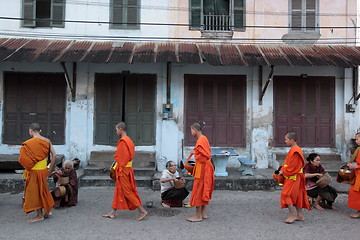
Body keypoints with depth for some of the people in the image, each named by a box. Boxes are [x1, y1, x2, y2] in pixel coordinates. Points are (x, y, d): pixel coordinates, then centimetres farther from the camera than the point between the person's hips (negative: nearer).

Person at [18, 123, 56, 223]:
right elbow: (54, 155, 1)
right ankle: (47, 210, 29)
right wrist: (50, 169, 7)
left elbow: (22, 159, -16)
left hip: (34, 171, -6)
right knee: (42, 190, 21)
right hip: (44, 170, 6)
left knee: (34, 191, 6)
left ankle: (39, 215, 13)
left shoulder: (29, 143, -15)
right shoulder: (47, 141, 2)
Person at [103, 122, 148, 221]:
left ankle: (142, 211, -2)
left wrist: (119, 170, -14)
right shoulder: (128, 140, 12)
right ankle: (112, 212, 21)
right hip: (127, 168, 10)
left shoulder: (123, 141, -18)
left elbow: (121, 158, -20)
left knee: (128, 192, -4)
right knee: (118, 191, 14)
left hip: (123, 170, -10)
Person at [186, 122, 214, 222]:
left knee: (198, 191, -4)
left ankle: (198, 216, 2)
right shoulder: (203, 138, 13)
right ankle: (204, 213, 21)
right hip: (204, 168, 10)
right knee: (203, 191, 14)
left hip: (202, 169, -10)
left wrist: (194, 153, -11)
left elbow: (204, 156, -24)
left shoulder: (201, 140, -18)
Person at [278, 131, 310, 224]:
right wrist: (282, 170, 5)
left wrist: (283, 172, -9)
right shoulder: (296, 149, 13)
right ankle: (300, 215, 20)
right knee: (297, 195, 14)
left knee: (286, 194, -7)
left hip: (292, 178, -10)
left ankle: (292, 215, -5)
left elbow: (292, 167, -22)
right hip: (295, 177, 10)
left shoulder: (295, 151, -20)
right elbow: (288, 163, 16)